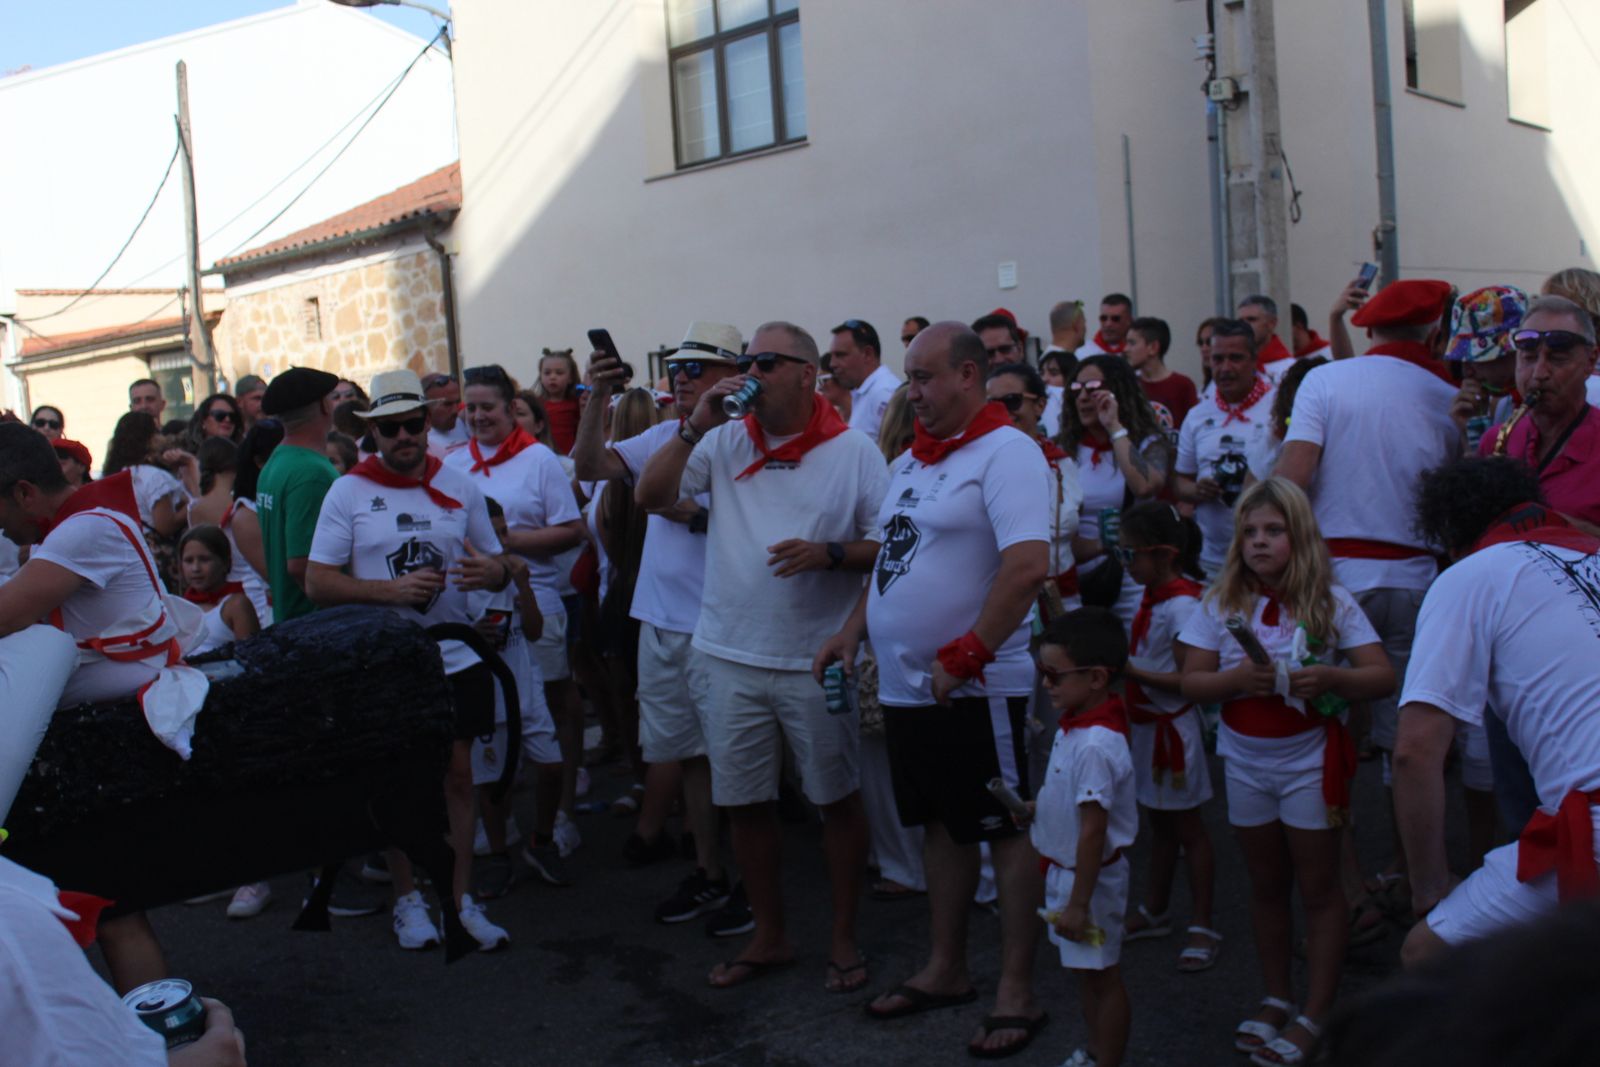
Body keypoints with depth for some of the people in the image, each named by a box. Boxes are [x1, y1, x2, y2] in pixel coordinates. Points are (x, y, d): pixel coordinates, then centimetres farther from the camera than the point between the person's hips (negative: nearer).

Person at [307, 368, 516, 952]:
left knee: (457, 777, 5)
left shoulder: (460, 487, 5)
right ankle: (407, 899, 24)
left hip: (456, 658, 2)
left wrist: (492, 571, -15)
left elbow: (497, 565, 10)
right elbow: (317, 582, -7)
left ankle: (460, 899, 15)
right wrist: (393, 589, -20)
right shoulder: (348, 492, -3)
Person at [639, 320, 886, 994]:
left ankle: (843, 938, 26)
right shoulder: (725, 443, 5)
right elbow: (651, 496, 0)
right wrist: (695, 426, -9)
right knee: (742, 801, 12)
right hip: (733, 656, 3)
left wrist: (829, 554, -20)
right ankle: (769, 936, 30)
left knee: (836, 799, 8)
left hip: (818, 660, -3)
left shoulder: (853, 451, -3)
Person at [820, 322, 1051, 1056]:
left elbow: (1029, 564, -24)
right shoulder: (911, 461, 13)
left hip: (975, 688, -8)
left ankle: (1016, 993, 14)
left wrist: (965, 658, -22)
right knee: (939, 825, 17)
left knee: (1005, 831, 3)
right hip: (905, 685, 8)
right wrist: (854, 631, 9)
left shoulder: (1005, 452, -13)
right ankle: (945, 969, 31)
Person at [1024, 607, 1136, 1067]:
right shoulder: (1076, 722, -1)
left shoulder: (1096, 745, -31)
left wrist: (1078, 902, -23)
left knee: (1100, 975, 8)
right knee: (1086, 972, 23)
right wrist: (1036, 807, 3)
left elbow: (1093, 830, -28)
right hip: (1064, 869, 10)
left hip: (1088, 875, -10)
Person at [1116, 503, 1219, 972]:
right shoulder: (1153, 594, 5)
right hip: (1146, 724, 9)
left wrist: (1131, 671, -27)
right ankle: (1155, 912, 34)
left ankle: (1203, 928, 15)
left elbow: (1189, 680, -26)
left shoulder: (1183, 605, -23)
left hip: (1172, 728, -9)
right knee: (1159, 823, 20)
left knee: (1186, 827, 3)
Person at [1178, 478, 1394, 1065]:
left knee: (1318, 889, 6)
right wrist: (1239, 677, -23)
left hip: (1310, 761, -2)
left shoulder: (1331, 601, -8)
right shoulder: (1222, 602, -3)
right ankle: (1277, 997, 30)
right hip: (1246, 762, 3)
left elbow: (1384, 677, -10)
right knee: (1266, 886, 15)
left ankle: (1316, 1014, 18)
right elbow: (1192, 682, -4)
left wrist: (1328, 676, -28)